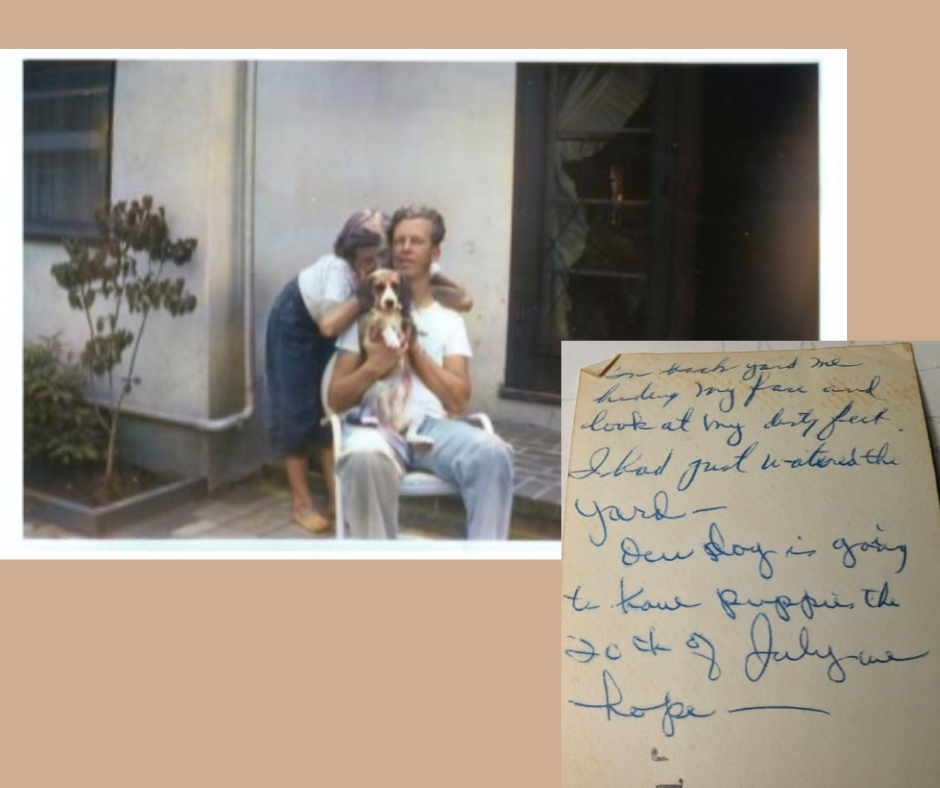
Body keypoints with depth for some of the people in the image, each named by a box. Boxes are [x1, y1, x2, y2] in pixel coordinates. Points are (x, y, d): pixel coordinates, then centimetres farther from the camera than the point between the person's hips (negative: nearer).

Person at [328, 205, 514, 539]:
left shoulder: (449, 320, 19)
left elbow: (457, 401, 4)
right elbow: (335, 400, 8)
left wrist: (415, 349, -4)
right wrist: (374, 367, -11)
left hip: (433, 425, 2)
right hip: (376, 422, -1)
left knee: (493, 453, -31)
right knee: (366, 456, -39)